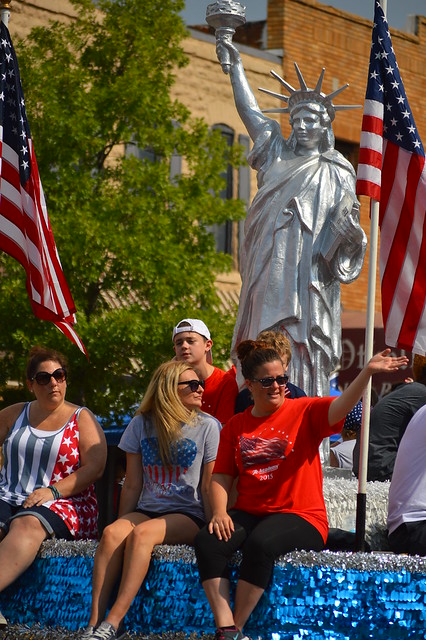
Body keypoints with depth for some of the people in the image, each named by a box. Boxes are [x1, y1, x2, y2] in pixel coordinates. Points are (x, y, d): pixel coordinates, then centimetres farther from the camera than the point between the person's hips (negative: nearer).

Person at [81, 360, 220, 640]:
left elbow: (208, 487, 0)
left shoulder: (207, 426, 2)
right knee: (112, 532, -29)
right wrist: (124, 523, 6)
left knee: (142, 533, -33)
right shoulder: (141, 425, 10)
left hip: (188, 515, -3)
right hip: (147, 510, 3)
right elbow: (133, 485, 11)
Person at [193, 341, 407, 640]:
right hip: (249, 514, 4)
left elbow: (342, 406, -17)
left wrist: (367, 372, -35)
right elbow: (221, 477, 11)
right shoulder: (235, 426, 13)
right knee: (206, 541, -24)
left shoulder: (304, 412, 2)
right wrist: (220, 511, -9)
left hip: (300, 517, -4)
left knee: (261, 544, -35)